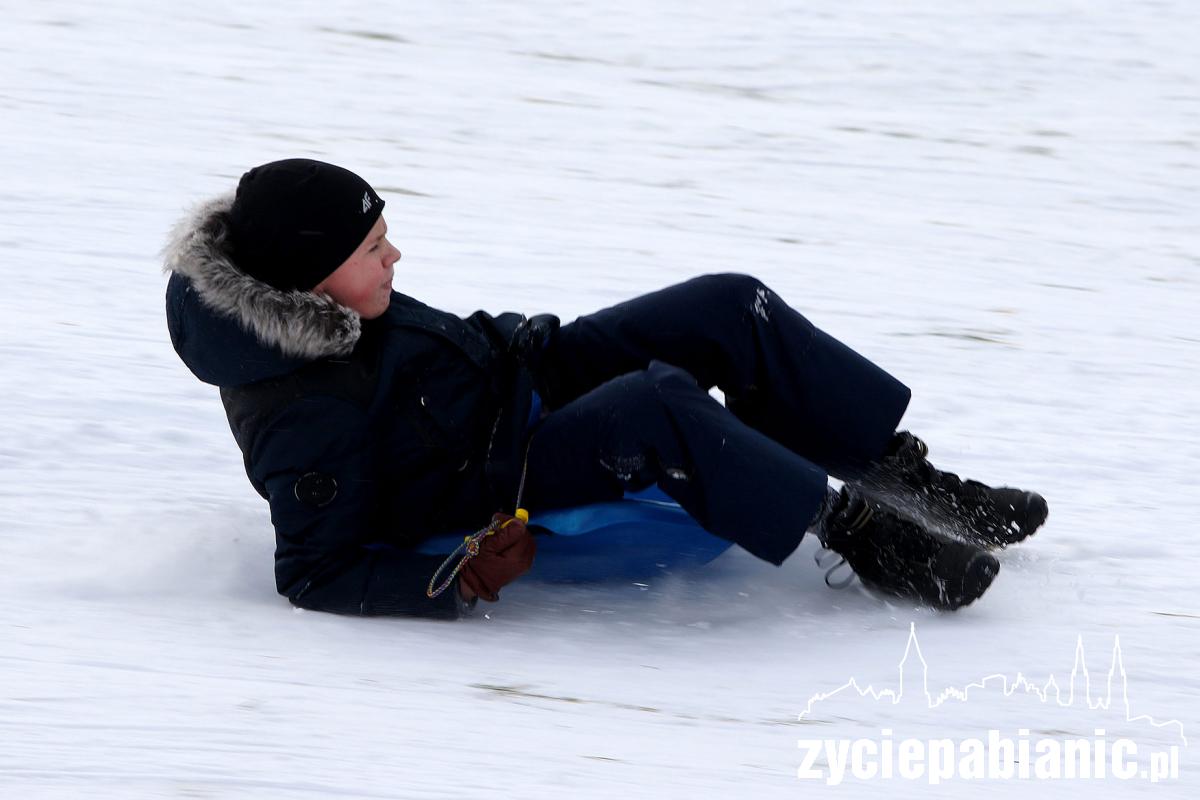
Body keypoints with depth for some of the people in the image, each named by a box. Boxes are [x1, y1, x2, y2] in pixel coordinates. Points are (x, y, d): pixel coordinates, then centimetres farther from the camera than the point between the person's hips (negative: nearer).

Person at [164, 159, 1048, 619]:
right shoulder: (303, 421, -30)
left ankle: (905, 477, 2)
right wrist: (463, 579, -30)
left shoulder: (308, 307, -4)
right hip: (496, 484, -9)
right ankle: (857, 532, -20)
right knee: (658, 406, -35)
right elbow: (315, 575, -26)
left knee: (729, 310, -5)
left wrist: (513, 346, 16)